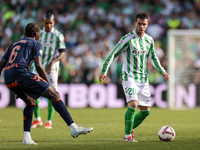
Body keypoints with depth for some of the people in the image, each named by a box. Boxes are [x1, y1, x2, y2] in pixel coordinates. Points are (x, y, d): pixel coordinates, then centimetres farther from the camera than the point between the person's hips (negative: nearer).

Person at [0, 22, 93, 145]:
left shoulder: (14, 45, 32)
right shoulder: (36, 44, 12)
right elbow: (38, 65, -3)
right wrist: (48, 84, 5)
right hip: (21, 74, -7)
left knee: (30, 101, 28)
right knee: (54, 94, -3)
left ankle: (26, 138, 17)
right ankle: (74, 128, -14)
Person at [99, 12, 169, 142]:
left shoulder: (149, 40, 8)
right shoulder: (127, 39, -11)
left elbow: (152, 57, 23)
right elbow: (113, 54, -7)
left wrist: (162, 71, 16)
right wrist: (104, 71, -12)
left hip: (143, 79, 6)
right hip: (129, 77, -6)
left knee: (146, 111, 5)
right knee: (133, 104, -25)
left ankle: (130, 128, 27)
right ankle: (128, 135, -16)